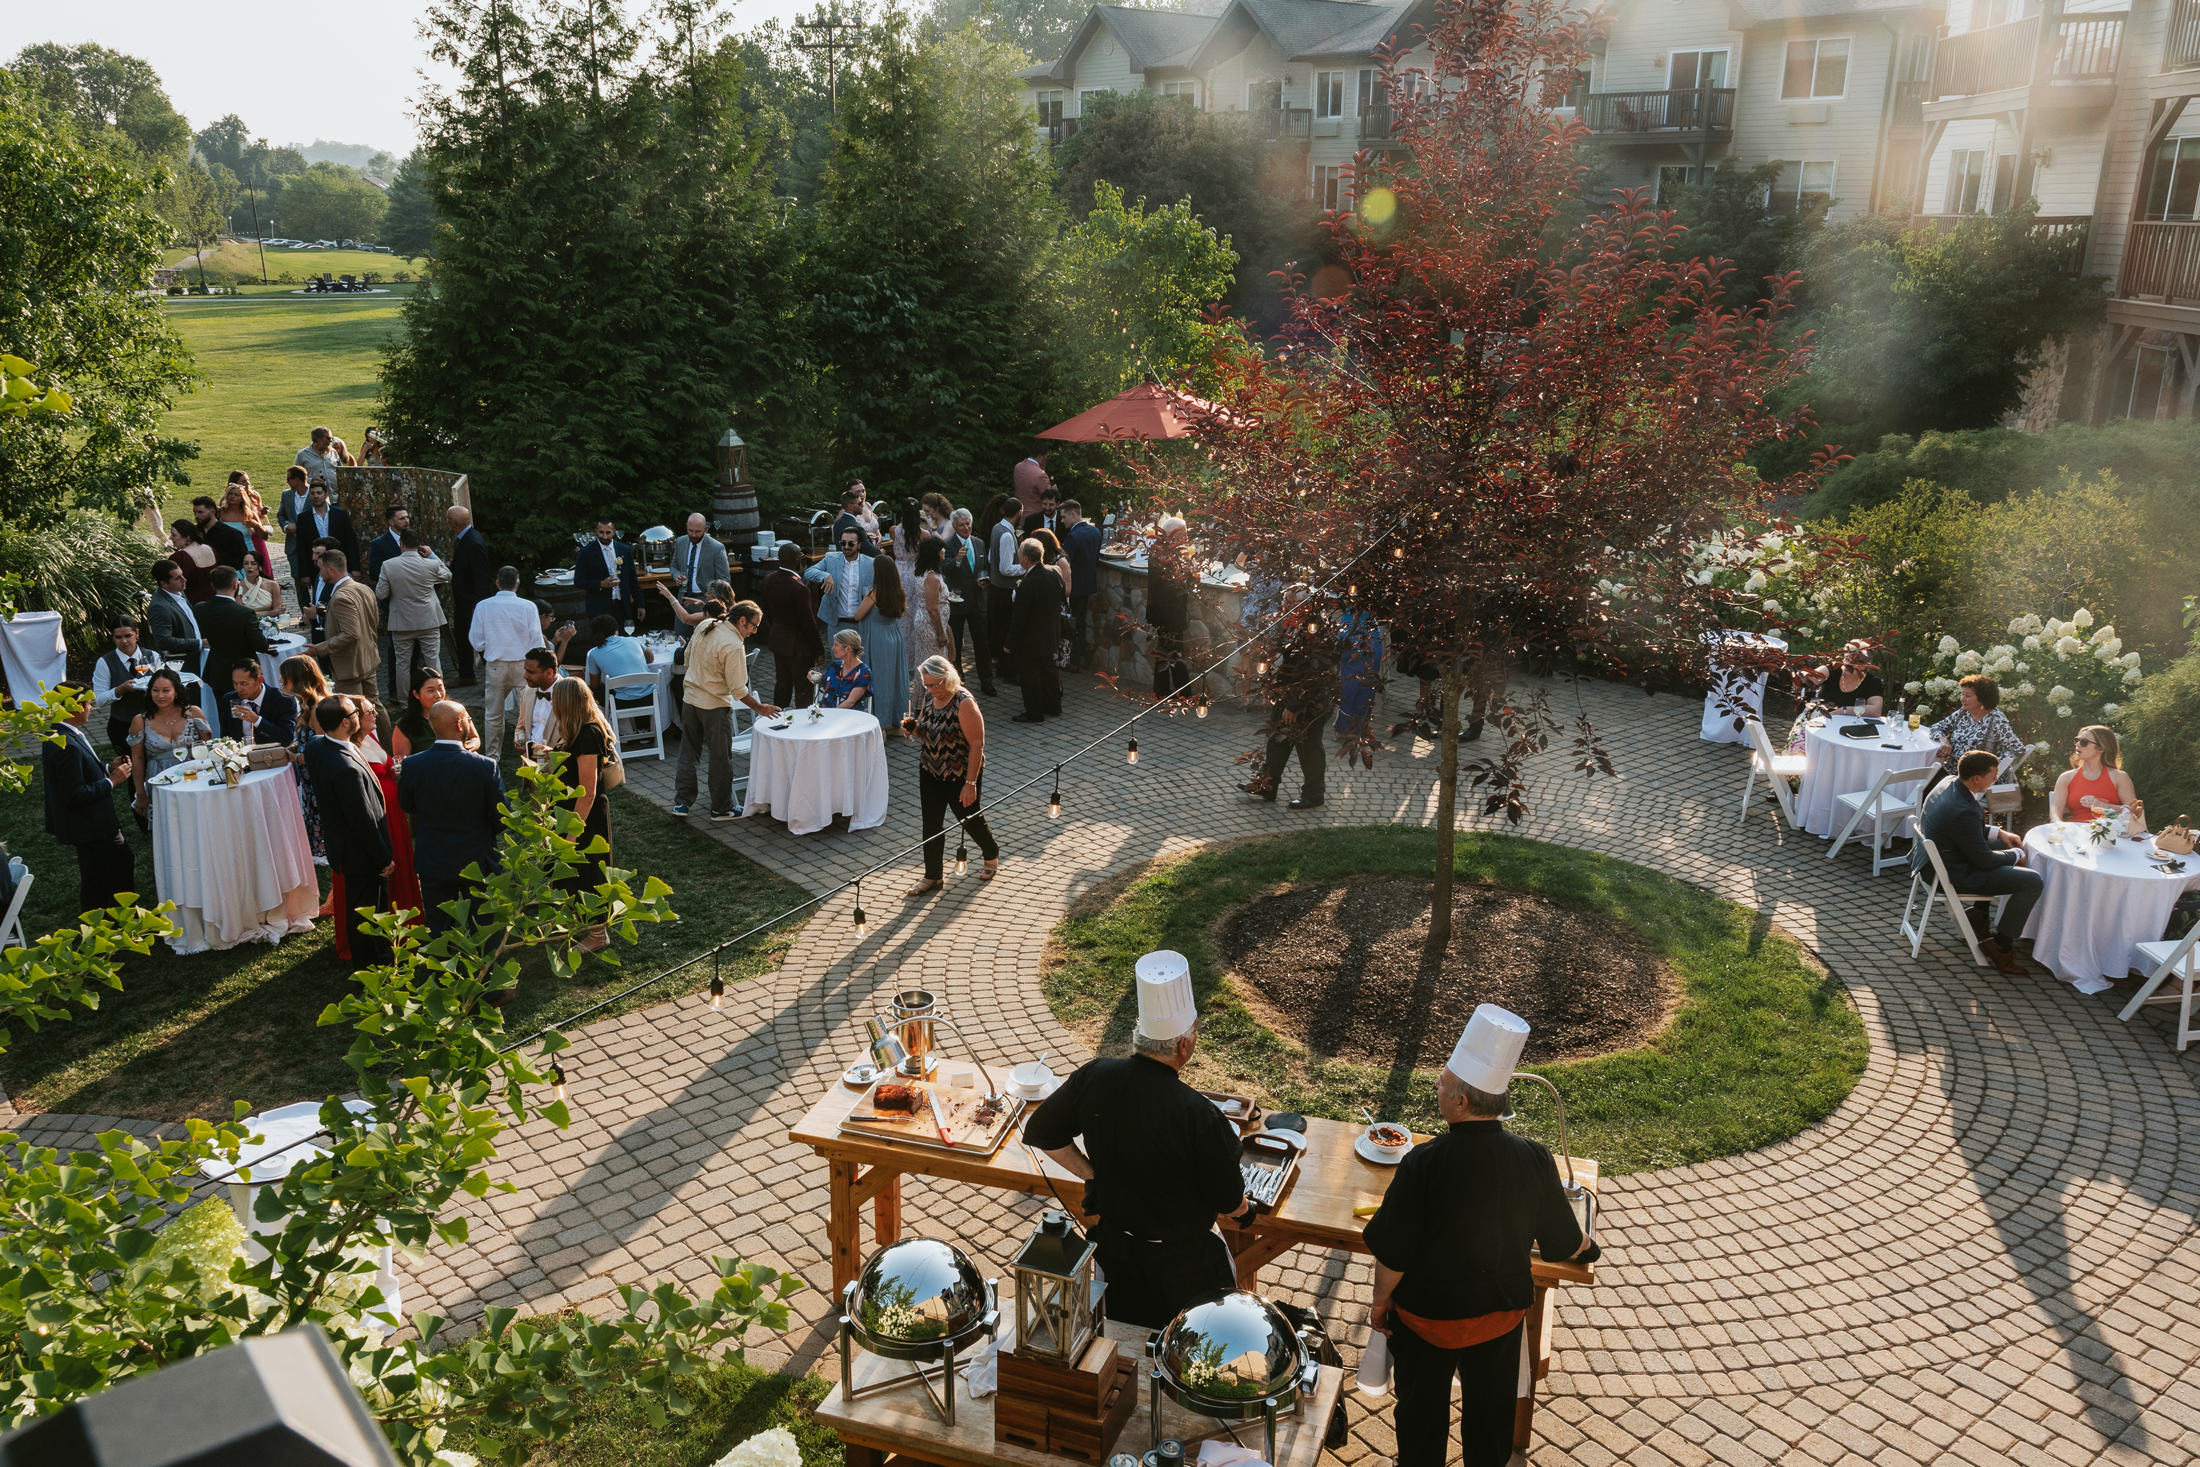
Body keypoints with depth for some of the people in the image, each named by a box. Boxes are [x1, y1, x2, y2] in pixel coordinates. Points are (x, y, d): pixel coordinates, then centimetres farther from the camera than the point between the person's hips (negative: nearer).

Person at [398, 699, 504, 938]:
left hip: (433, 864, 1)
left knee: (437, 929, 16)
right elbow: (501, 817, -14)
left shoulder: (412, 765, -16)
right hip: (477, 862, -1)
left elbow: (405, 805, 3)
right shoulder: (486, 766, -22)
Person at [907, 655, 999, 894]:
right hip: (931, 772, 6)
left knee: (969, 819, 12)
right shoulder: (929, 698, 0)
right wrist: (913, 728, -10)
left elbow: (977, 744, -23)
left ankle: (991, 855, 40)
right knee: (931, 824, 7)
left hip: (960, 775, -6)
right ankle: (933, 876, 19)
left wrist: (970, 783, -23)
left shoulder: (964, 703, -23)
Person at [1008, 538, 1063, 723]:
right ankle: (1053, 705, 39)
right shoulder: (1054, 574, -6)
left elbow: (1019, 617, -24)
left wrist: (1010, 642, -13)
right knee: (1048, 670, 24)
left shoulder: (1027, 584, -29)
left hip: (1030, 640, -8)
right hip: (1051, 635, 8)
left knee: (1029, 675, 8)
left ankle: (1034, 713, 19)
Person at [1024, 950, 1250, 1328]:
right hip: (1183, 1262, -4)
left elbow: (1041, 1133, -2)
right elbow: (1229, 1205, -17)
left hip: (1114, 1244, 4)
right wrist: (1239, 1206, 6)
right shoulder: (1198, 1115, -32)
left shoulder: (1094, 1078, -19)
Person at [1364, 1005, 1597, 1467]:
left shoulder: (1422, 1164, -29)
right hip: (1501, 1311, 3)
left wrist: (1380, 1301, -2)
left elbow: (1392, 1254, -21)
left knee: (1421, 1410, 22)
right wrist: (1587, 1248, 20)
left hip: (1426, 1313, -2)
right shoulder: (1534, 1160, -19)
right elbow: (1564, 1245, -3)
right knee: (1490, 1410, 25)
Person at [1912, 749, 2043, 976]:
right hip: (1955, 876, -10)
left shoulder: (1948, 785, -4)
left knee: (2005, 845, 27)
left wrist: (1999, 832, 7)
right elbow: (1985, 860, -22)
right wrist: (2016, 854, -4)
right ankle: (2001, 946, 3)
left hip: (1935, 861, 10)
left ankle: (1978, 914, 30)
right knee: (2032, 882, -9)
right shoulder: (1963, 811, -33)